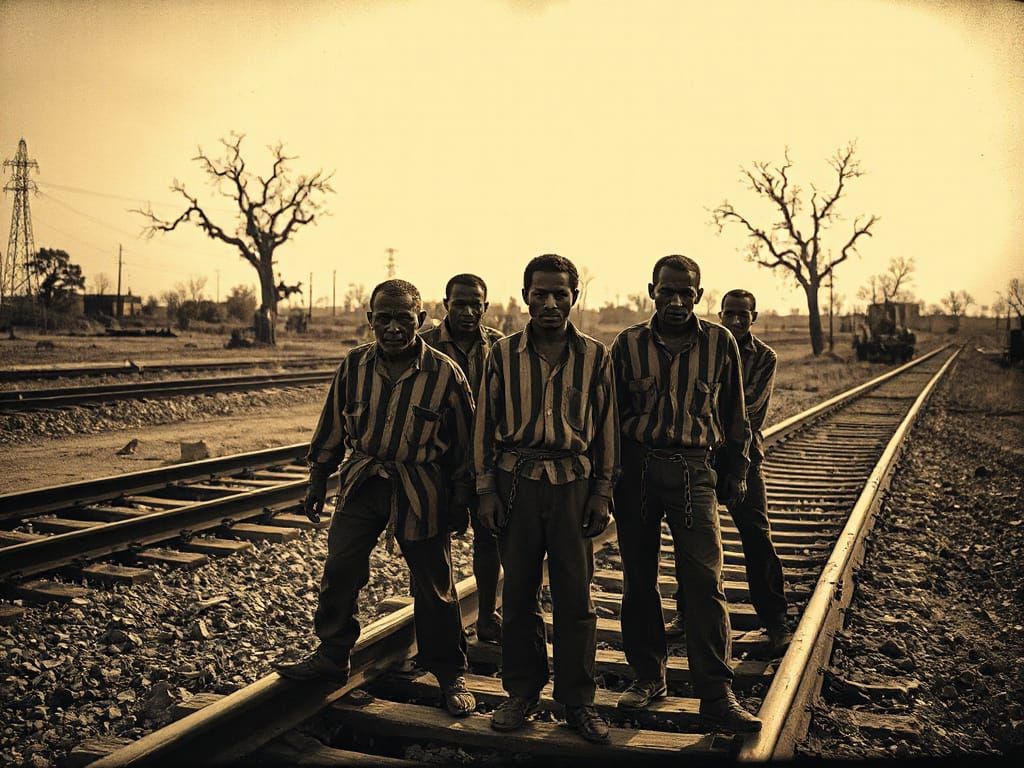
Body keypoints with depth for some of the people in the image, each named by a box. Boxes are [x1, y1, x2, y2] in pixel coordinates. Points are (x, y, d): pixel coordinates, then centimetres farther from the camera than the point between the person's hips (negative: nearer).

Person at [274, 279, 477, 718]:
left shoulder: (445, 373, -11)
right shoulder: (354, 366, -3)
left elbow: (464, 441, -2)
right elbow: (332, 426, 9)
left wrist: (461, 498, 1)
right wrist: (318, 480, 13)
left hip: (420, 492, -3)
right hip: (362, 482, 3)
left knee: (434, 585, 6)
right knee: (339, 570, 2)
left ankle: (450, 674, 23)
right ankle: (331, 658, 22)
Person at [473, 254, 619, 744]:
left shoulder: (594, 356, 3)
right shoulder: (503, 354, 2)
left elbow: (606, 427, 7)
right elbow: (485, 423, 6)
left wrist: (603, 492, 3)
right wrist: (486, 489, 2)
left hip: (572, 483, 0)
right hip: (516, 482, 1)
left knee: (575, 595, 4)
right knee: (518, 592, 8)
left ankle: (577, 700, 17)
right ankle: (522, 693, 23)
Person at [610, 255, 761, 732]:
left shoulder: (720, 343, 4)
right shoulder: (628, 344, 4)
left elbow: (733, 413, 12)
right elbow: (611, 412, 8)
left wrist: (736, 470, 11)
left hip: (693, 470, -1)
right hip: (636, 467, 2)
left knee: (704, 580, -7)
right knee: (638, 579, 9)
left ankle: (716, 696, -1)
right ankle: (648, 675, 24)